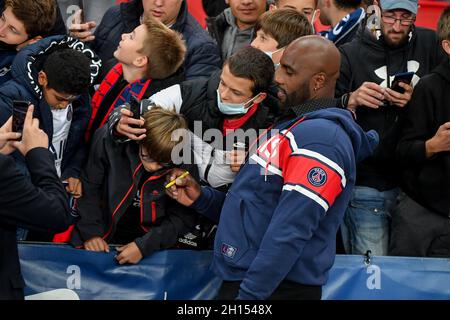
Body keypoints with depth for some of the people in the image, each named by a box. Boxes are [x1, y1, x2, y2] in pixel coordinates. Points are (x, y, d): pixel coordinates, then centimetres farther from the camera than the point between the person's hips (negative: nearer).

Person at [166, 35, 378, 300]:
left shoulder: (321, 137, -16)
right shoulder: (294, 128, 17)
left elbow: (290, 233, -23)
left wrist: (248, 295, -24)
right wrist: (202, 198, 9)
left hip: (277, 288, -9)